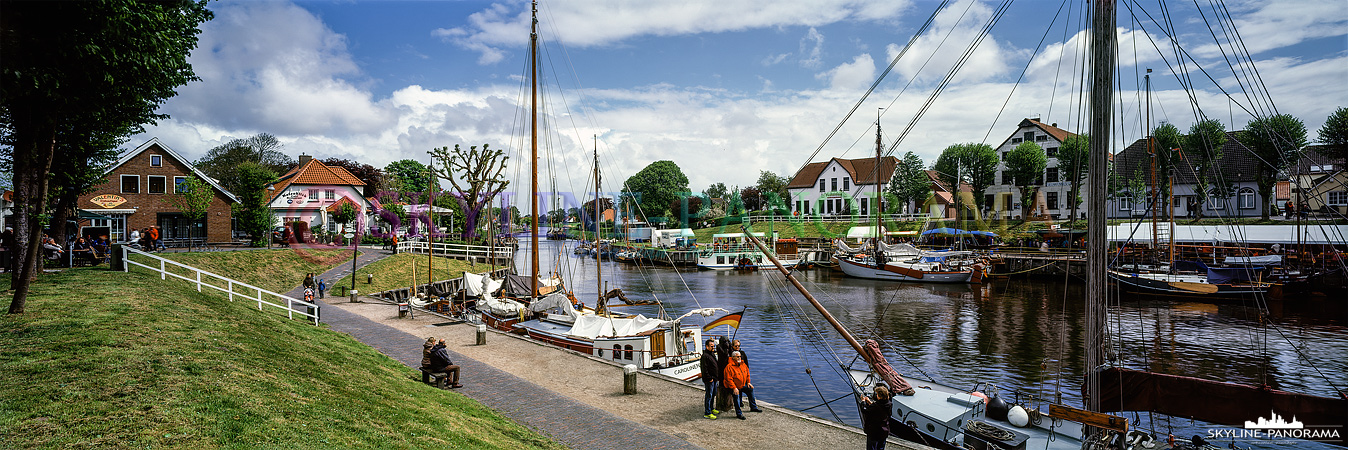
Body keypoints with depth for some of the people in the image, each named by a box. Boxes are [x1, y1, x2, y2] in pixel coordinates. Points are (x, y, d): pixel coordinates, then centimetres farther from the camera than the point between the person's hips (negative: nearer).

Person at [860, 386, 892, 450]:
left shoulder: (876, 406, -30)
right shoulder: (888, 405, -6)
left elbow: (864, 410, -22)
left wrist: (863, 401, -6)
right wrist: (870, 402, 10)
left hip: (874, 432, -7)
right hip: (884, 432, 7)